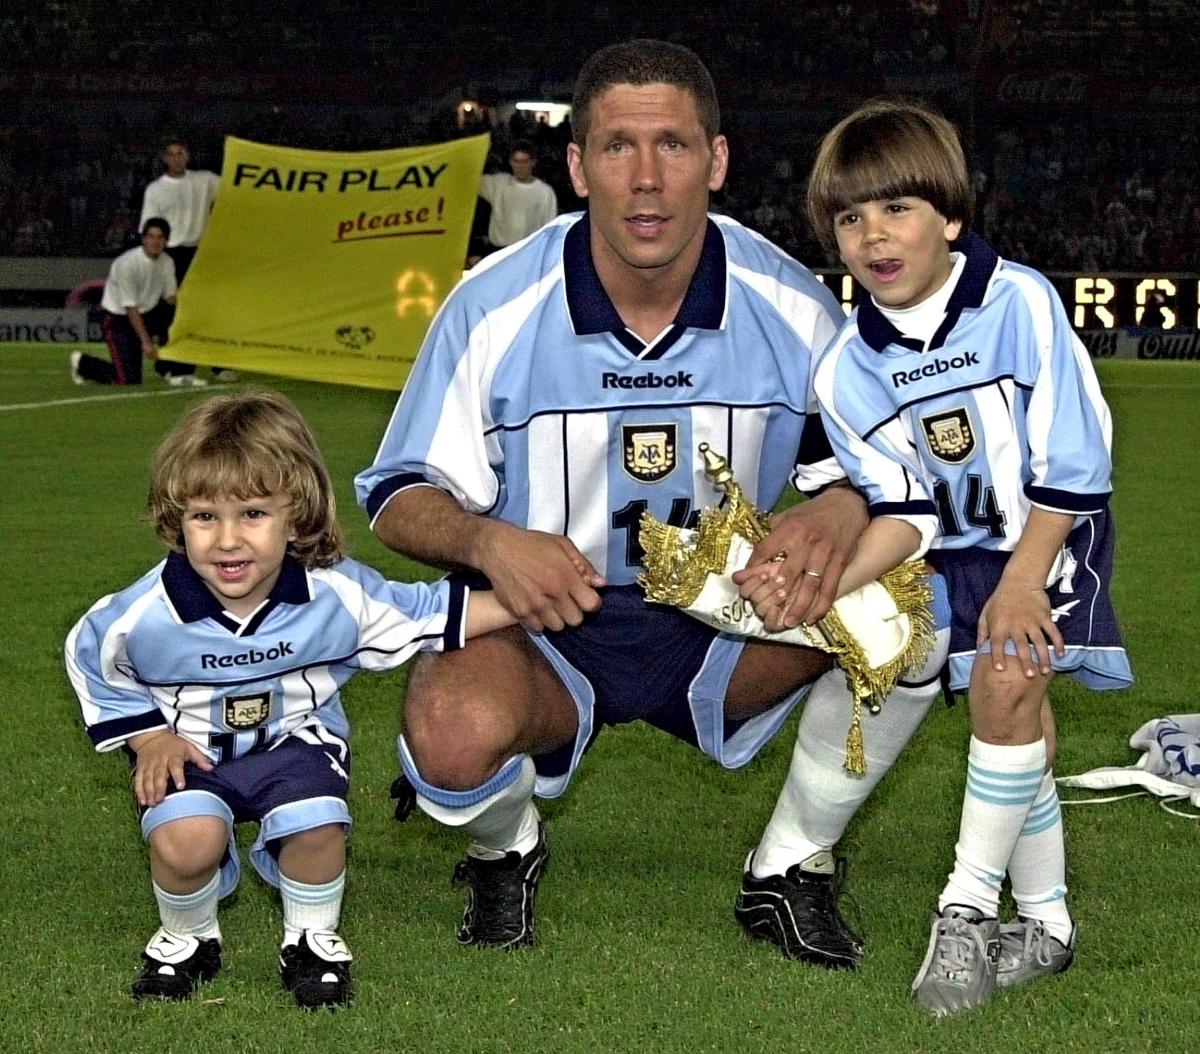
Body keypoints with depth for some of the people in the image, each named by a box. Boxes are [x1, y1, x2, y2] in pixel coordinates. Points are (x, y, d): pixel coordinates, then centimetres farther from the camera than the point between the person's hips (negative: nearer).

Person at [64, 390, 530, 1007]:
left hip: (296, 739, 1)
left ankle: (312, 939, 4)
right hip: (191, 750, -1)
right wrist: (146, 734, -7)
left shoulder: (337, 596, -21)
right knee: (183, 842, -28)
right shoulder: (148, 614, -24)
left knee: (316, 827, -27)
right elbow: (87, 657, -2)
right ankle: (186, 940, 6)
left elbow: (431, 614, -8)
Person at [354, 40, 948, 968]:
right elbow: (401, 499, -6)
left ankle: (790, 871, 0)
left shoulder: (789, 305, -9)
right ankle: (507, 851, 6)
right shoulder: (494, 308, -14)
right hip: (547, 630, -2)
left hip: (727, 627, 2)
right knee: (454, 734, -36)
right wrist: (484, 540, -30)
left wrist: (841, 510, -26)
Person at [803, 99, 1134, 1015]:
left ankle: (970, 903, -13)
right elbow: (902, 513, -9)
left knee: (1006, 679, -24)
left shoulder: (1020, 302, -22)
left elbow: (1072, 466, -18)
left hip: (1052, 536, -4)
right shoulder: (847, 369, -11)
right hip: (962, 552, 4)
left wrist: (1020, 582, -20)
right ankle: (1046, 924, 21)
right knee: (1021, 727, 6)